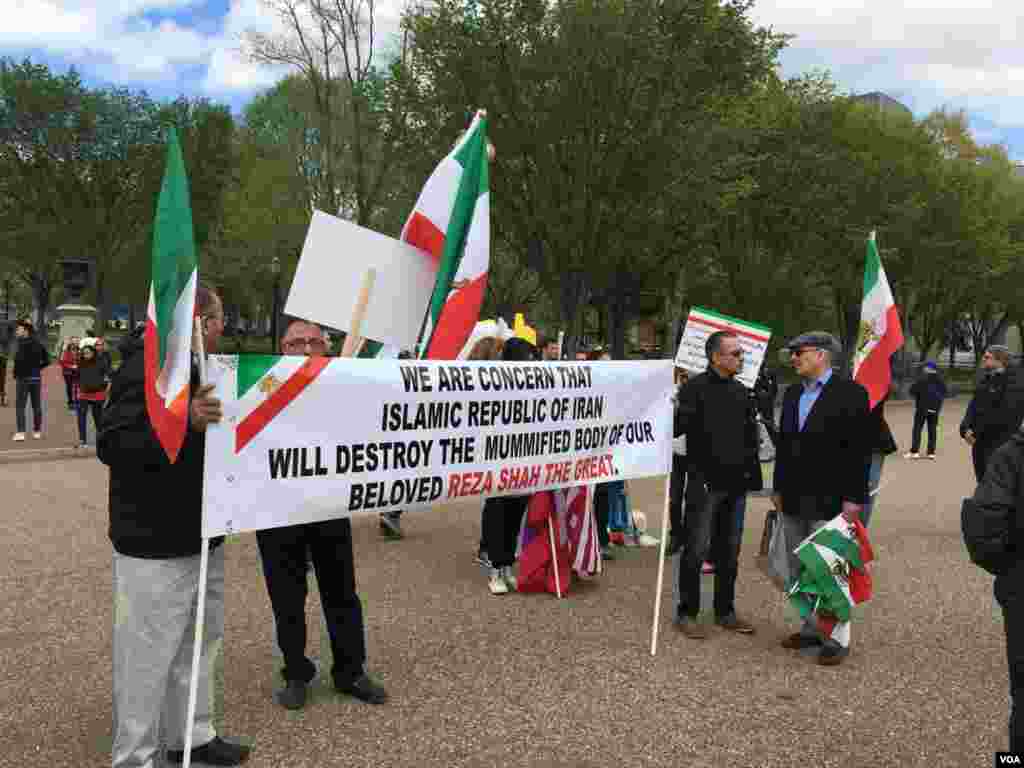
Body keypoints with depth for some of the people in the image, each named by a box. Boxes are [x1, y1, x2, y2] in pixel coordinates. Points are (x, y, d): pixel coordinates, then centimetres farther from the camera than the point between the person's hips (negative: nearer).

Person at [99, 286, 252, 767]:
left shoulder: (195, 366, 14)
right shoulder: (146, 368, -17)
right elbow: (112, 445, -25)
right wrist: (183, 420, -34)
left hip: (201, 538, 10)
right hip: (155, 547, -10)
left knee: (199, 643, 19)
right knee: (147, 656, 2)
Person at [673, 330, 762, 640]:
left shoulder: (740, 391, 12)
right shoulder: (695, 388, -8)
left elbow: (750, 435, 18)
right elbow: (677, 427, -18)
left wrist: (751, 472, 9)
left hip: (735, 483, 6)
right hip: (705, 483, -6)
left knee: (729, 551, 14)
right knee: (697, 550, 0)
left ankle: (725, 611, 26)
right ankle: (687, 613, 13)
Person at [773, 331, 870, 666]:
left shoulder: (850, 393, -9)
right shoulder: (792, 394, 12)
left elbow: (860, 450, -12)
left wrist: (853, 498, -15)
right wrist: (778, 488, 14)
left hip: (829, 501, -7)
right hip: (793, 500, 7)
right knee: (799, 571, 14)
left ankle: (836, 639, 13)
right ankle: (811, 629, 27)